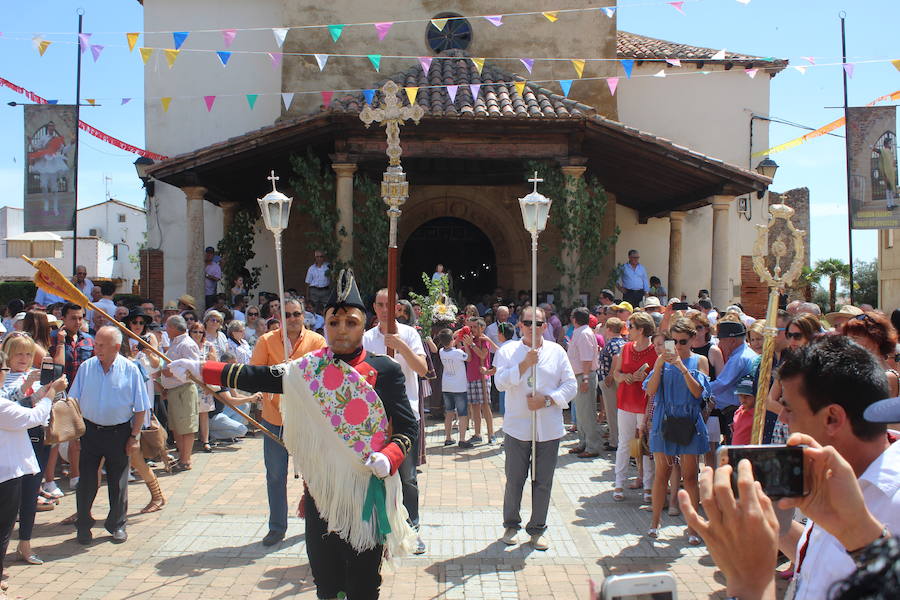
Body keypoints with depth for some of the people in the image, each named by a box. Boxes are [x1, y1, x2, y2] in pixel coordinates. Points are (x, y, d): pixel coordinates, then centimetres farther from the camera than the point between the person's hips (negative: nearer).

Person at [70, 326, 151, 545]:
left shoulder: (130, 370, -7)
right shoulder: (86, 367, -1)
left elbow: (140, 408, -2)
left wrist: (135, 436, -4)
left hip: (119, 432, -1)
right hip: (89, 430, 1)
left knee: (118, 482, 9)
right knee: (86, 480, 6)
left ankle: (117, 525, 24)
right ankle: (83, 525, 22)